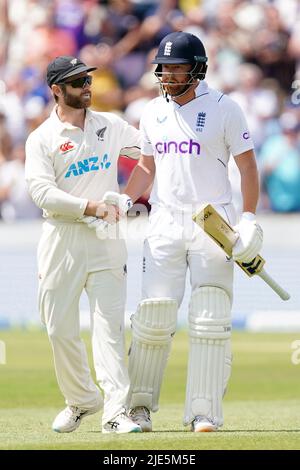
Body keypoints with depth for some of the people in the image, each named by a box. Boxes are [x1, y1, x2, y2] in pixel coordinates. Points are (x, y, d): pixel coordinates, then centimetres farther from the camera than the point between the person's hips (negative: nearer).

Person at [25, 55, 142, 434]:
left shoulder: (110, 127, 11)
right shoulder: (41, 139, 0)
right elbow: (42, 192, -11)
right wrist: (91, 207, -21)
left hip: (106, 239, 1)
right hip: (61, 241, -1)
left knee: (108, 324, -9)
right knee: (60, 328, 4)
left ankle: (115, 410, -15)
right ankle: (81, 399, 24)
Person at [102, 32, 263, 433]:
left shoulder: (223, 108, -4)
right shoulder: (152, 112, 10)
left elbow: (247, 164, -2)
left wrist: (249, 219, -12)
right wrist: (124, 200, 2)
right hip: (165, 223, 3)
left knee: (210, 320, -6)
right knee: (154, 314, -1)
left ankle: (204, 413, -5)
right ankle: (140, 406, 9)